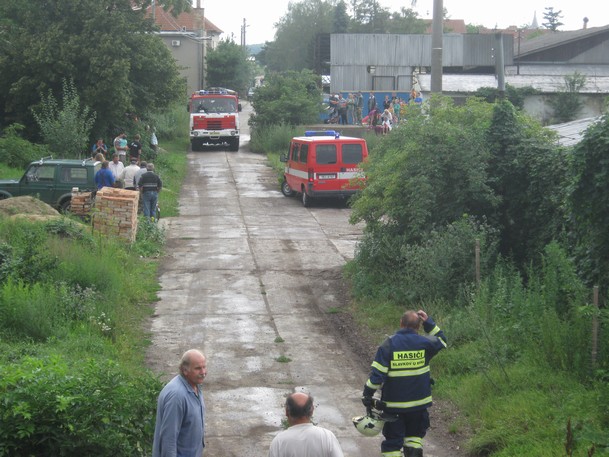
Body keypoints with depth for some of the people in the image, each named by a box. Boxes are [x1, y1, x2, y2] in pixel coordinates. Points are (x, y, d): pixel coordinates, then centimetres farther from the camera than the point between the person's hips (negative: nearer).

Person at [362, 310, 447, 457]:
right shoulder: (424, 343, -7)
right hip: (419, 402, 2)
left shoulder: (388, 345, -12)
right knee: (414, 435, 22)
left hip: (394, 404, -2)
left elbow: (377, 374, -14)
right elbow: (441, 340, 16)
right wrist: (428, 322, 11)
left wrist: (367, 395, -5)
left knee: (392, 441, 8)